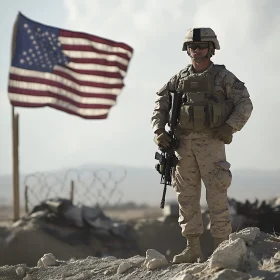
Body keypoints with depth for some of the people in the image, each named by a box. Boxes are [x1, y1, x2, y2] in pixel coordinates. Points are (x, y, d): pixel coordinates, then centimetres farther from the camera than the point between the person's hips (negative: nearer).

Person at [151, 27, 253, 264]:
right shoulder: (179, 79, 11)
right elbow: (160, 106, 13)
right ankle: (193, 249, 10)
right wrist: (159, 131, -2)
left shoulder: (223, 76, 0)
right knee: (187, 196, 4)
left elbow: (245, 104, -1)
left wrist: (230, 127, -13)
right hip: (183, 142, 4)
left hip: (211, 141, -4)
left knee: (216, 194, -8)